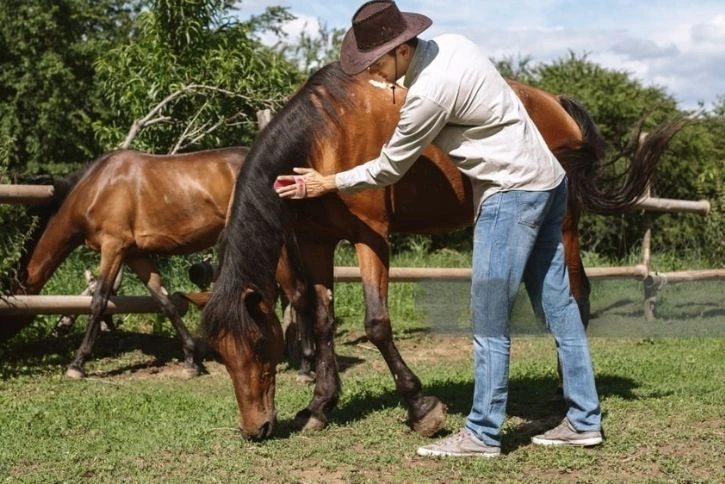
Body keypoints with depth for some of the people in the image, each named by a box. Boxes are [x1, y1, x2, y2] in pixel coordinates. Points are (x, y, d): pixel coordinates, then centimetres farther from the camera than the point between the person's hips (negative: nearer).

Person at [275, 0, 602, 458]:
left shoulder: (428, 94, -21)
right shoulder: (451, 43, 5)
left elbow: (388, 169, -9)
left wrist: (326, 184, 2)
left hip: (512, 194, -10)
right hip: (548, 180, 10)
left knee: (490, 321, -4)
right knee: (558, 305, 11)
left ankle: (482, 434, 3)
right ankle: (584, 420, 17)